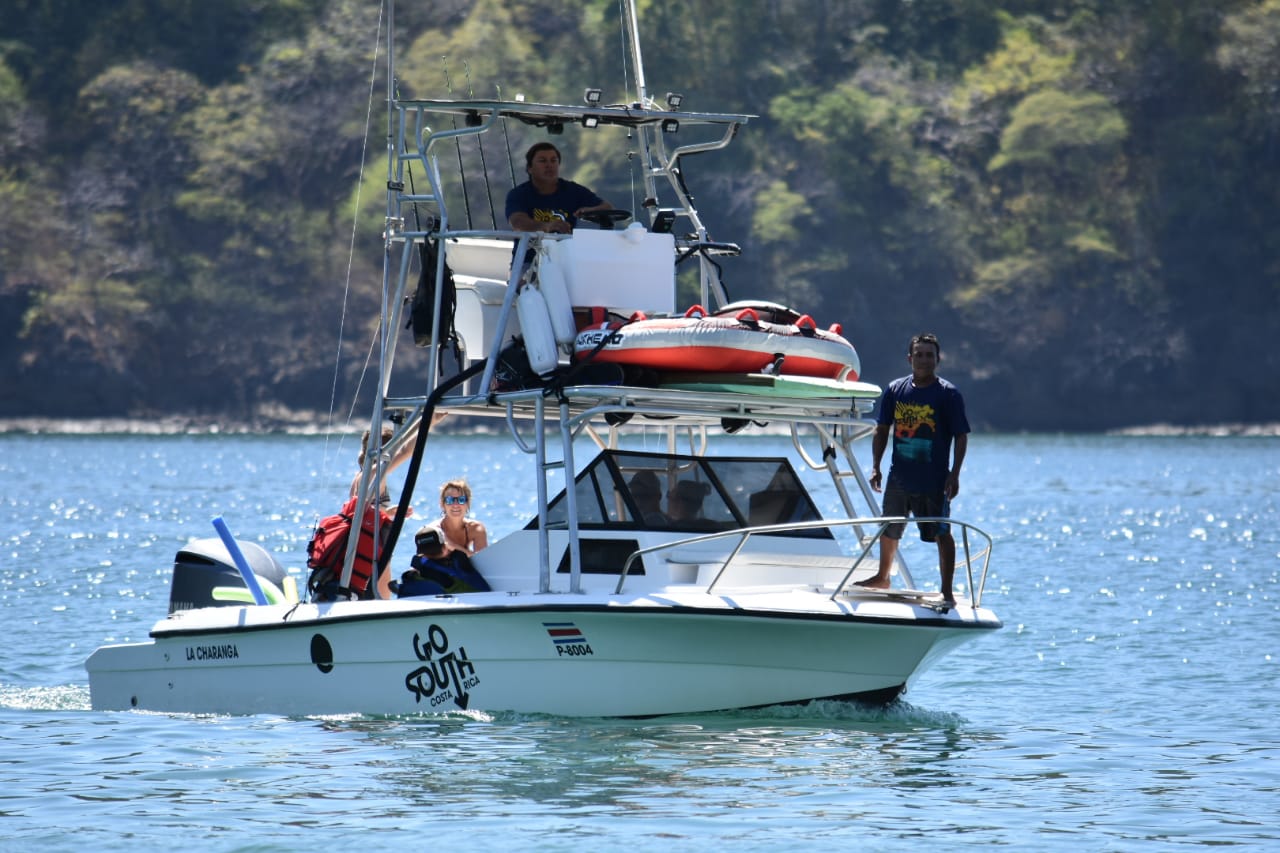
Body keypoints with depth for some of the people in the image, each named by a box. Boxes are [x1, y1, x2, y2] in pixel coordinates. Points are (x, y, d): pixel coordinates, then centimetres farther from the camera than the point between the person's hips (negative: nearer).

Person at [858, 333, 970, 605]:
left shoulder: (949, 394, -6)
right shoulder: (895, 390, 4)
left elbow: (961, 436, -6)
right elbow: (881, 430, 10)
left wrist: (954, 475, -13)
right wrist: (876, 467, 2)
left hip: (934, 480, -4)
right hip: (899, 477, 4)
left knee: (942, 534, -3)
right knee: (889, 531, 18)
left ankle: (947, 590, 3)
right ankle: (882, 577, 38)